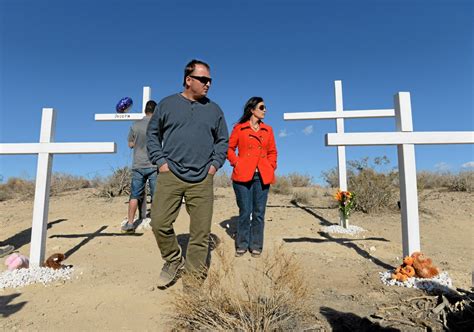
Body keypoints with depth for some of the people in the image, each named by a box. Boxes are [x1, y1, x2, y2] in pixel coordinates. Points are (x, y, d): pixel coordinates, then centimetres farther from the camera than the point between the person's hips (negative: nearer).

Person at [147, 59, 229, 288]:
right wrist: (160, 161, 2)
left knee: (201, 231, 0)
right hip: (170, 175, -1)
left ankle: (194, 278, 15)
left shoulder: (214, 110, 14)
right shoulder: (167, 104, 9)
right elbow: (152, 134, 13)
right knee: (159, 222, -8)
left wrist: (215, 164, 6)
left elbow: (223, 140, 19)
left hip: (202, 179, 2)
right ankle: (173, 260, 19)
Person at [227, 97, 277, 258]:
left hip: (262, 176, 3)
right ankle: (242, 245, 16)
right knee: (245, 212, 1)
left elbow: (272, 151, 18)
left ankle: (256, 246, 16)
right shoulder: (239, 128, 6)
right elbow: (229, 148, 7)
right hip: (243, 175, -3)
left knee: (259, 213, 5)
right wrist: (236, 163, -5)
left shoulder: (268, 129, 16)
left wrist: (271, 167, 5)